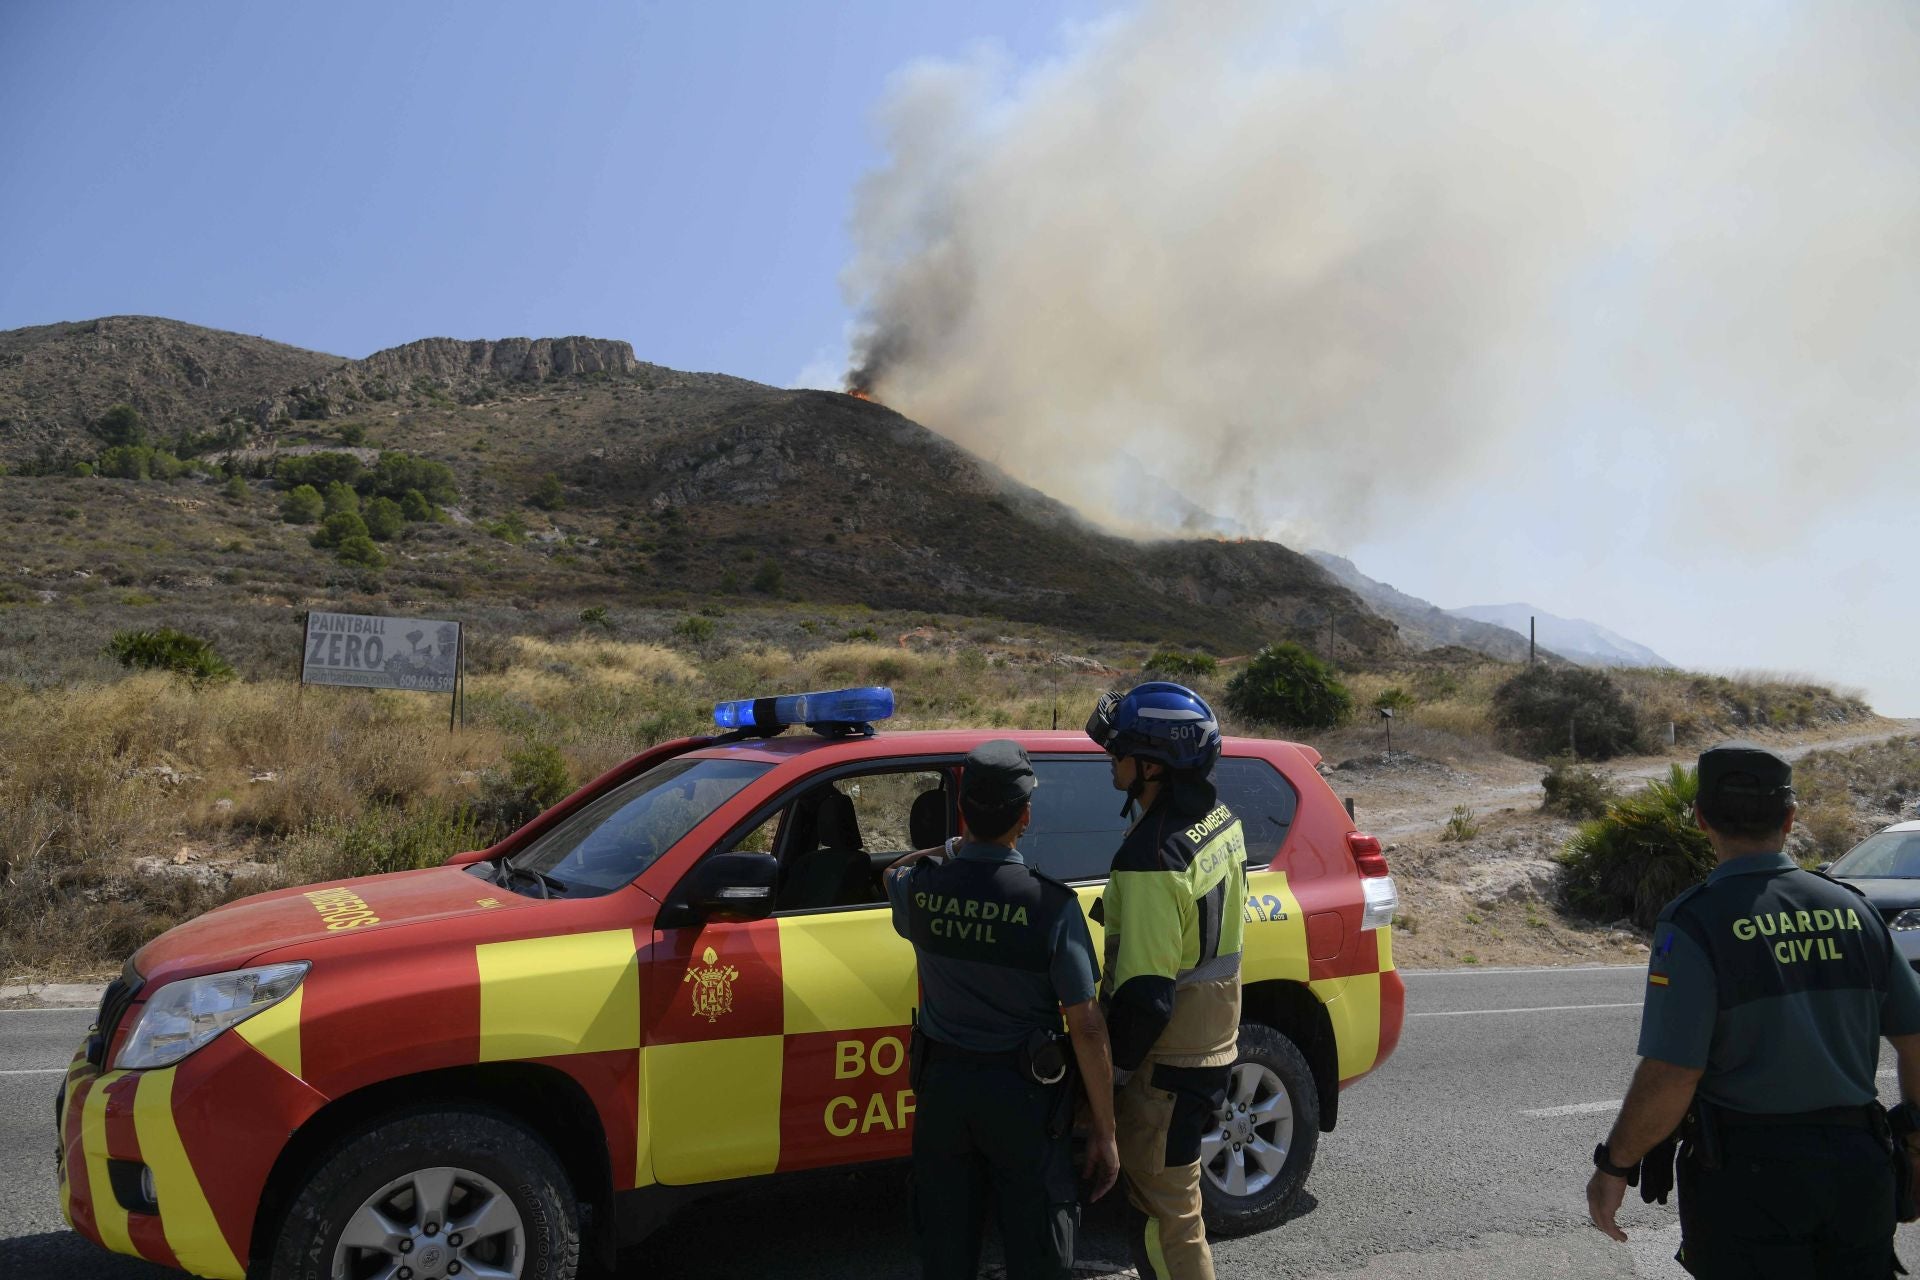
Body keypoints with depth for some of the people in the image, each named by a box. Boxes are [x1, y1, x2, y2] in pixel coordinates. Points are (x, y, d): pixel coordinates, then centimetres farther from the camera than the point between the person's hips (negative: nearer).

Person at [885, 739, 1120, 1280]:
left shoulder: (919, 887, -11)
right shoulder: (1052, 904, -20)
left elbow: (895, 873, 18)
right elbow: (1087, 1028, -15)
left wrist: (957, 848, 20)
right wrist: (1104, 1132, -7)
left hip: (942, 1081, 3)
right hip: (1022, 1094, -3)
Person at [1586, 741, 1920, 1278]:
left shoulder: (1695, 922, -15)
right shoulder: (1852, 910, 1)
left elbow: (1669, 1079, -20)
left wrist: (1613, 1167, -7)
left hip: (1748, 1177, -5)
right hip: (1860, 1170, 5)